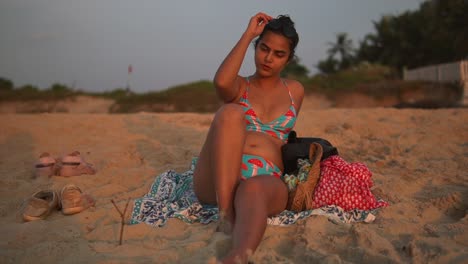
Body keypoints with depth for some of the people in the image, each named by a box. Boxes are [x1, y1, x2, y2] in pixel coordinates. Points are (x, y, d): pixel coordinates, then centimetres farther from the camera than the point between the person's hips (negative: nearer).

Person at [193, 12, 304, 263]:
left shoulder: (295, 91, 21)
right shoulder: (239, 86, 13)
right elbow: (221, 82, -12)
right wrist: (248, 34, -3)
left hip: (267, 182, 1)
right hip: (218, 181, 0)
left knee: (253, 190, -39)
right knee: (231, 113, -30)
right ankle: (226, 212, -36)